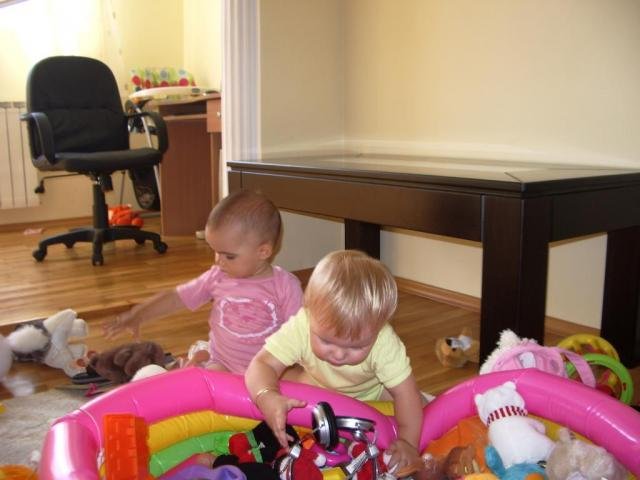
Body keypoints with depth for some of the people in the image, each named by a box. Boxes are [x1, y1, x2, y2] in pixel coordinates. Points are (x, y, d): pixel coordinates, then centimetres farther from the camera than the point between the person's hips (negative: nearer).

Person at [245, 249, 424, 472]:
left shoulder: (384, 343, -38)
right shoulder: (300, 327, -39)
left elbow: (406, 393, -29)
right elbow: (262, 364, -40)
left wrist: (408, 442, -32)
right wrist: (267, 398, -59)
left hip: (371, 396, -1)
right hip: (318, 389, 1)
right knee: (283, 377, -16)